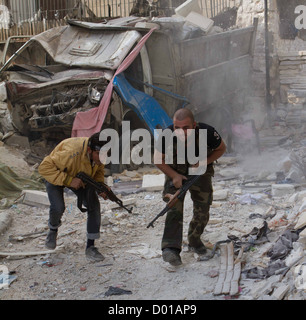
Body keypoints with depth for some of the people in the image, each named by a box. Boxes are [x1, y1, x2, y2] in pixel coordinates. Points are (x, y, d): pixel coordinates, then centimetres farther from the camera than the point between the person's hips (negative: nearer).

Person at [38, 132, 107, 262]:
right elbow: (44, 168, -39)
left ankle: (90, 247, -4)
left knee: (94, 205, -13)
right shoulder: (72, 152, -44)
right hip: (56, 176, -5)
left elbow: (99, 170, 0)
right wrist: (69, 180, -43)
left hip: (80, 178, 5)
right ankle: (53, 229, 11)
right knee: (58, 207, -27)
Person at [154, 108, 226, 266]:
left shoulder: (207, 132, -30)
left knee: (202, 211, 4)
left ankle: (194, 240, 30)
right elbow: (158, 159, -12)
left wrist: (204, 162, -23)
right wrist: (174, 175, -25)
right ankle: (171, 249, -28)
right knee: (174, 208, -20)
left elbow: (221, 148, -9)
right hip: (176, 172, -1)